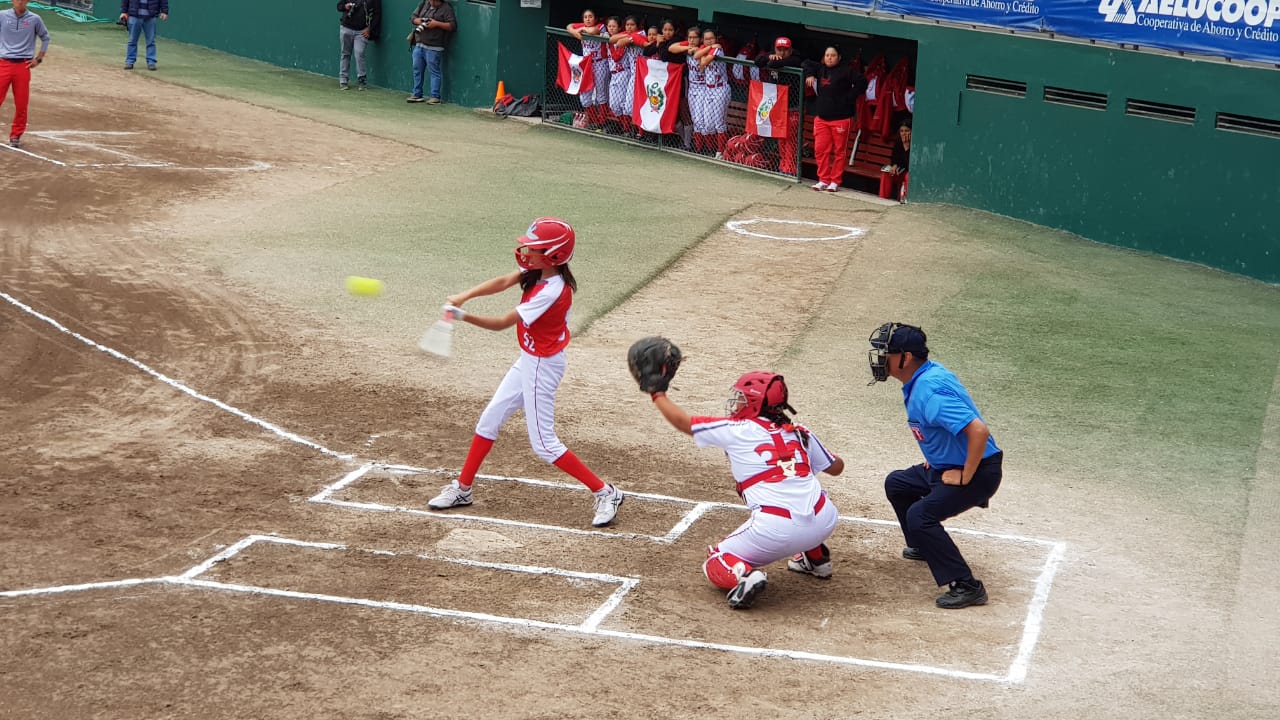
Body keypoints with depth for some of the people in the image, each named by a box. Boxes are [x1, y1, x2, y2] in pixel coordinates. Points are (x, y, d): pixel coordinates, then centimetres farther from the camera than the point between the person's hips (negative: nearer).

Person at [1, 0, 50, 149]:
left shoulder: (35, 19, 3)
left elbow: (45, 38, 15)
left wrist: (39, 58, 7)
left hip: (23, 66, 1)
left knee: (21, 104, 2)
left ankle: (16, 135, 15)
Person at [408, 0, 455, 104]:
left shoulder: (446, 8, -4)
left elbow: (452, 25, -10)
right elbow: (413, 17, 17)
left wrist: (437, 24, -19)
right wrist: (420, 21, -6)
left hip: (433, 48, -6)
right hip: (418, 45, 6)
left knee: (434, 71, -6)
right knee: (417, 70, 10)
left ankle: (435, 96, -3)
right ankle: (417, 94, 19)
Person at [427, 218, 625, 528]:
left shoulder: (551, 291, -28)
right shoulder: (538, 272, -2)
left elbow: (502, 323, -26)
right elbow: (502, 282, -11)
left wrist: (463, 316, -29)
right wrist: (464, 295, -26)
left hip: (542, 366, -10)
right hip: (528, 361, 10)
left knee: (544, 444, -4)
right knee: (489, 421, 15)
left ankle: (605, 493, 3)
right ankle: (462, 489, 28)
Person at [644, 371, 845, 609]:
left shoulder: (737, 431, 5)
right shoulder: (799, 433, 16)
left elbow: (682, 421, 15)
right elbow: (836, 467, 28)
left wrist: (658, 393, 32)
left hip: (776, 530, -5)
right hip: (825, 522, 5)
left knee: (716, 565, 17)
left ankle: (744, 574, -15)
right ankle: (816, 558, 38)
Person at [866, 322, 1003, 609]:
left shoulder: (929, 391, -29)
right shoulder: (920, 378, 3)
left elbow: (978, 430, -35)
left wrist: (965, 476, -26)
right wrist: (935, 454, 17)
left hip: (978, 470, -11)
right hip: (945, 465, 11)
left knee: (920, 515, -25)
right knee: (896, 484, 22)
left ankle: (966, 586, -21)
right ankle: (925, 546, 39)